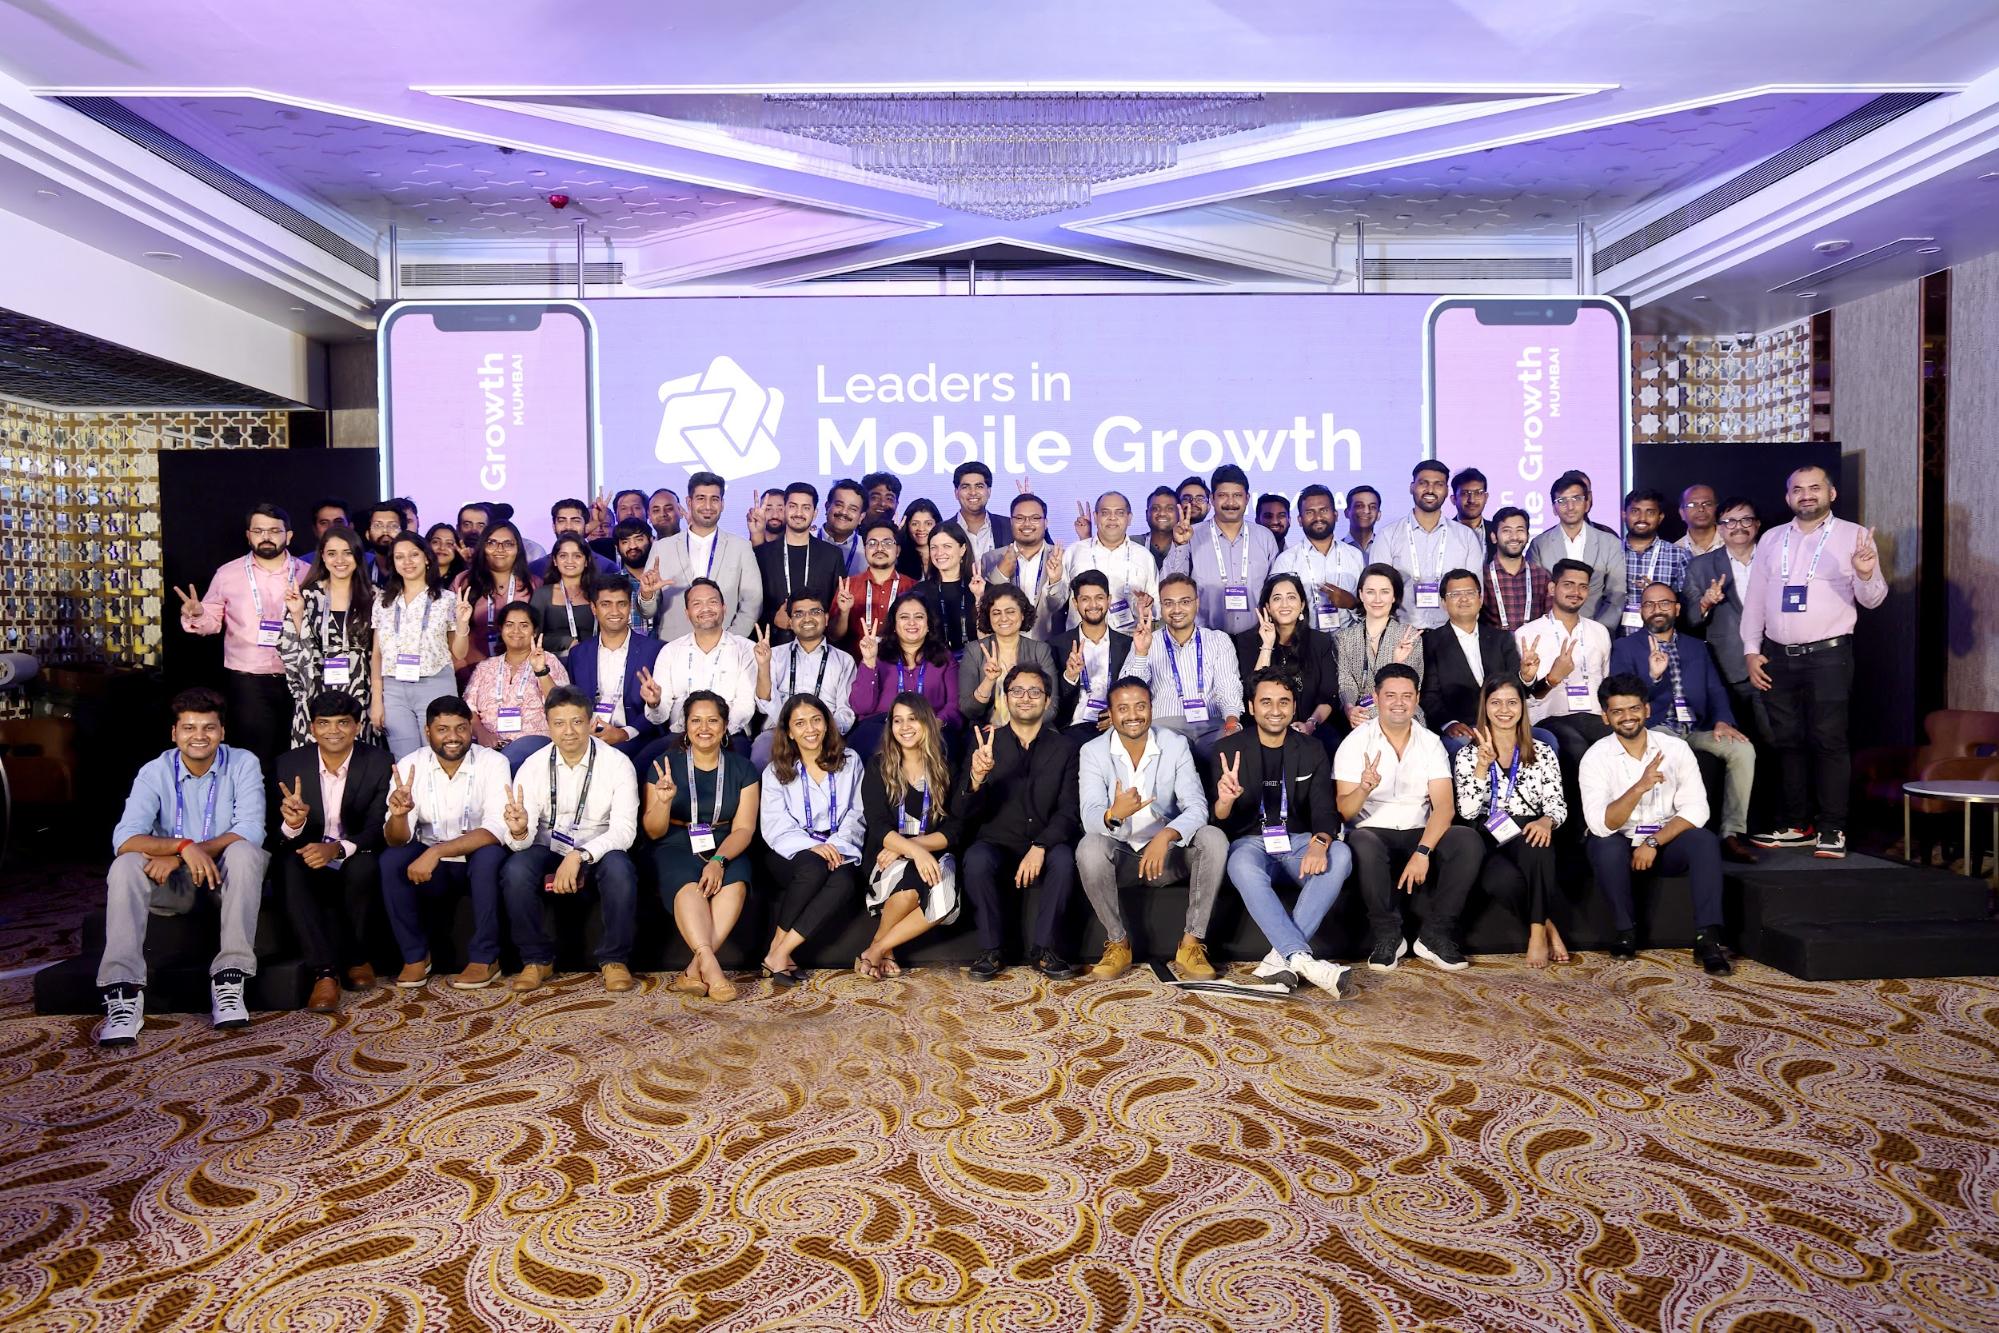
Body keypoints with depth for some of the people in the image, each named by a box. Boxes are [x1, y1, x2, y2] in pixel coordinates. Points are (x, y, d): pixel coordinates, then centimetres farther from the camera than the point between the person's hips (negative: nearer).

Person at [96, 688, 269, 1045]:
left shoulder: (243, 764, -7)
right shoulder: (155, 772, -4)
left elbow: (251, 830, -18)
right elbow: (124, 838, -18)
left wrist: (175, 856, -25)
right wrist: (182, 846, -37)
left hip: (227, 875, -1)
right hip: (173, 883, 2)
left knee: (244, 852, -32)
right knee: (125, 866, -26)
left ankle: (229, 980, -33)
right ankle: (124, 994, -32)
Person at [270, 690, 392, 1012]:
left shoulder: (379, 763, -6)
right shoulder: (290, 764, -2)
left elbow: (379, 828, -13)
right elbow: (274, 836, -6)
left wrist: (337, 849, -32)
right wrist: (292, 824, -31)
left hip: (354, 864, -1)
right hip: (308, 856, 1)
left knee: (363, 865, -34)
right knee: (290, 866, -31)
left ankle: (357, 958, -9)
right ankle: (324, 972, -33)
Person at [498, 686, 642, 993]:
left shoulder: (617, 764, -10)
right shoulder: (534, 767, -5)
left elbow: (625, 829, -18)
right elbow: (522, 840, -10)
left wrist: (580, 856, -32)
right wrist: (519, 831, -35)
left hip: (599, 852, -2)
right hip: (549, 850, 2)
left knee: (620, 869, -33)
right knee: (515, 870, -28)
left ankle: (614, 960, -11)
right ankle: (537, 959, -6)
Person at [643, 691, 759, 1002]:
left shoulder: (742, 769, 6)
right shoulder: (665, 764, 3)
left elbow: (743, 828, -1)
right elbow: (653, 832, 1)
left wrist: (719, 860, -21)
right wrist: (664, 801, -21)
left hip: (725, 849, 1)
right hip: (676, 848, -1)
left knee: (735, 884, -32)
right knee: (688, 887, -35)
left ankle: (696, 969, -34)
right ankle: (711, 967, -43)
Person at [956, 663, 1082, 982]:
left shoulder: (1064, 749, 5)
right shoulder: (985, 744, 2)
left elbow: (1068, 812, -3)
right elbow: (962, 811, -6)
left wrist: (1040, 847, -22)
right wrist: (976, 778, -29)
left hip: (1044, 848, 1)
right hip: (996, 845, 0)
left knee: (1064, 858, -31)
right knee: (975, 859, -31)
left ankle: (1042, 949, -14)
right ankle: (992, 950, -13)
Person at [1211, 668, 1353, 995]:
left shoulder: (1311, 751, 8)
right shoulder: (1229, 749, 1)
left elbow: (1325, 810, -1)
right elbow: (1218, 819, -4)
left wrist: (1320, 842, -26)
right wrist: (1225, 800, -31)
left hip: (1298, 842, 2)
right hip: (1250, 842, -2)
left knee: (1340, 855, -30)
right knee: (1243, 867, -37)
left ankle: (1281, 956, -31)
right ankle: (1304, 959, -42)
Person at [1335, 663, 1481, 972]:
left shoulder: (1431, 742, 4)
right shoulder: (1356, 743, -2)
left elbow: (1444, 805, -7)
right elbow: (1344, 811, -9)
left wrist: (1423, 851, -24)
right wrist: (1364, 788, -32)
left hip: (1420, 834, 3)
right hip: (1374, 833, -2)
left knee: (1468, 840, -25)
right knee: (1361, 844, -36)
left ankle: (1434, 936, -14)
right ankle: (1388, 935, -15)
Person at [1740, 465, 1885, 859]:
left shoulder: (1854, 536, 1)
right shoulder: (1771, 539, 13)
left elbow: (1871, 599, -3)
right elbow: (1755, 598, 13)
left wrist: (1866, 575, -25)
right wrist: (1751, 650, 6)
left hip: (1828, 655, -4)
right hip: (1777, 656, 4)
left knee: (1828, 741, -5)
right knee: (1788, 742, 9)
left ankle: (1832, 829, 2)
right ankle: (1796, 825, 18)